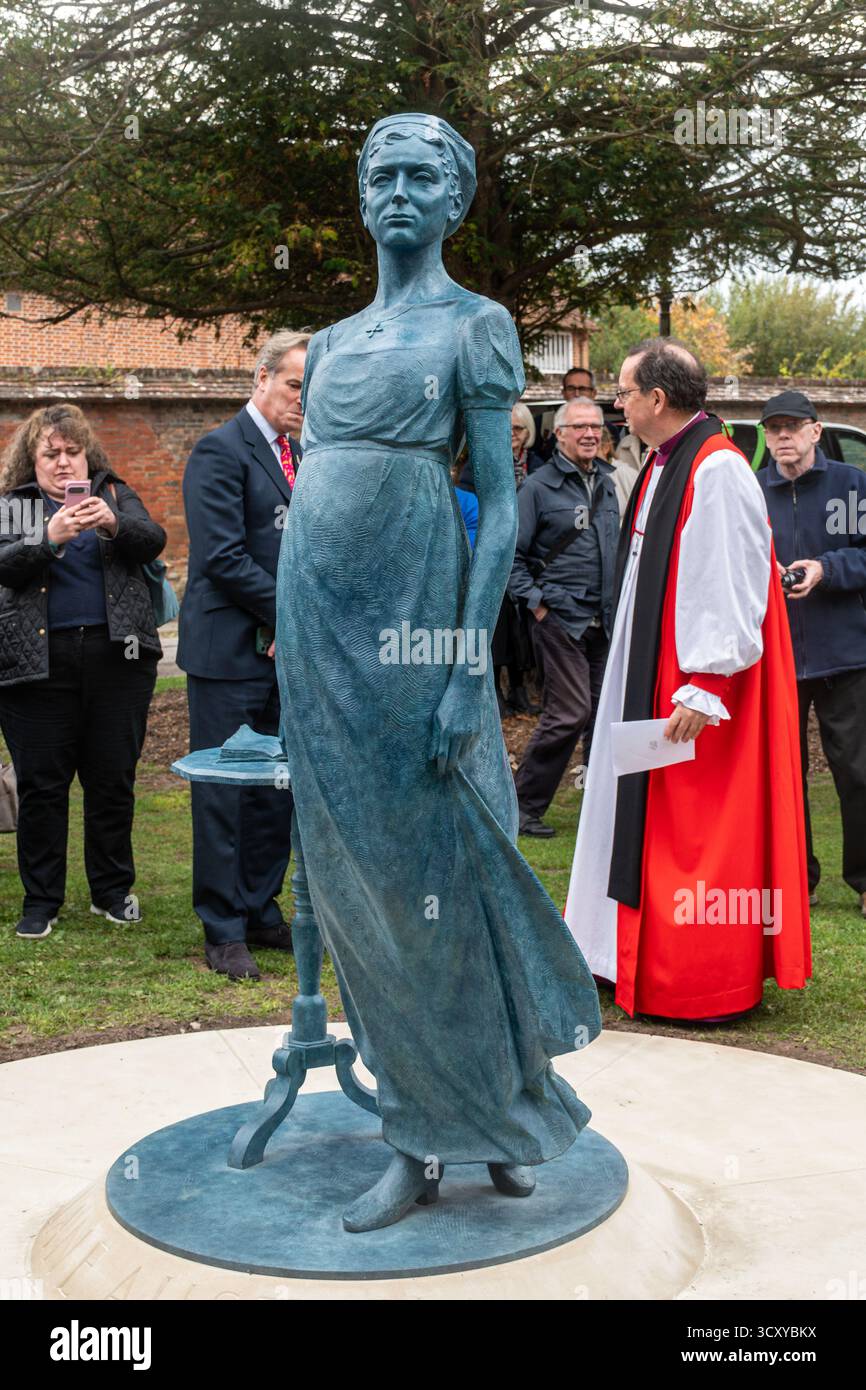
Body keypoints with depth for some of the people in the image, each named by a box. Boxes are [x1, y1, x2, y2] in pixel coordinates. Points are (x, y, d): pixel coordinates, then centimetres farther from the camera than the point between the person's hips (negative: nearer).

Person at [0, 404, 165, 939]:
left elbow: (153, 539, -6)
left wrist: (113, 524, -25)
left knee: (114, 778, 7)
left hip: (116, 654, 1)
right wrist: (50, 538, -26)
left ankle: (113, 890, 21)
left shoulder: (116, 495, 11)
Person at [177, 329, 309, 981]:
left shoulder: (299, 454, 17)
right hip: (232, 651, -7)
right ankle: (224, 932, 9)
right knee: (223, 792, 0)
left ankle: (262, 912, 24)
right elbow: (223, 556, -17)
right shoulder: (221, 450, -9)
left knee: (279, 788, 11)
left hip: (287, 650, 8)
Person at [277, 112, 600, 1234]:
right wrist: (298, 640, 15)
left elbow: (502, 505, -8)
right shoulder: (331, 342, 19)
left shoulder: (475, 325, 0)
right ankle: (419, 1145, 20)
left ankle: (504, 1103, 22)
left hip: (407, 618, -6)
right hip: (318, 616, 6)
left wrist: (472, 666, -16)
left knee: (431, 861, 0)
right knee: (355, 871, 8)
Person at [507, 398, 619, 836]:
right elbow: (511, 554, -6)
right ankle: (524, 805, 2)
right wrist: (535, 603, -12)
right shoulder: (539, 486, -5)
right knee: (570, 712, -10)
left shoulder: (606, 483, 15)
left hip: (604, 621, 6)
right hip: (561, 617, -6)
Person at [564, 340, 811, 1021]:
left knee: (696, 829, -1)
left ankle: (707, 982, 12)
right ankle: (641, 955, 29)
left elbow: (731, 589, -23)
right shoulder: (664, 465, 10)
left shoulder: (717, 472, -19)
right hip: (648, 682, 10)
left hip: (697, 689, -10)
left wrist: (703, 690, -24)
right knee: (642, 811, 16)